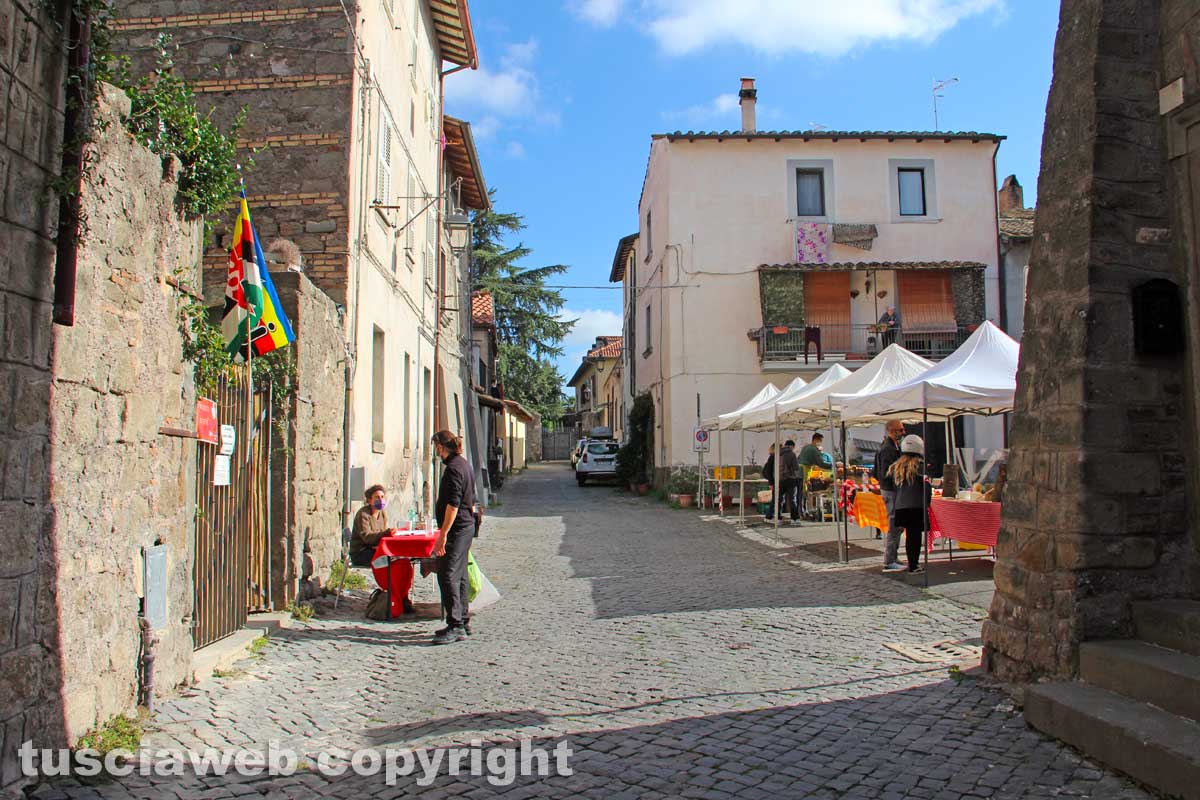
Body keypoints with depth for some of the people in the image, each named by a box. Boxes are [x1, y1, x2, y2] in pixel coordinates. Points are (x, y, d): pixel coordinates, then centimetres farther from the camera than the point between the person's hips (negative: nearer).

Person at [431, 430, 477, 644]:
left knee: (447, 576, -8)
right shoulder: (465, 465, 15)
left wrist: (443, 534, -20)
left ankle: (456, 625, -8)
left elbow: (453, 504, -21)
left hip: (456, 530, -10)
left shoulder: (453, 468, -15)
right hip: (467, 527, 10)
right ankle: (463, 623, 21)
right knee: (459, 576, 15)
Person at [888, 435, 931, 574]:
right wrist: (927, 502, 3)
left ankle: (912, 563, 21)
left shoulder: (896, 467, 10)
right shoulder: (919, 465, -8)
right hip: (917, 506, -5)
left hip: (901, 507, 6)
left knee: (909, 535, 14)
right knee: (916, 535, -1)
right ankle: (913, 566, -1)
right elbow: (926, 486, -8)